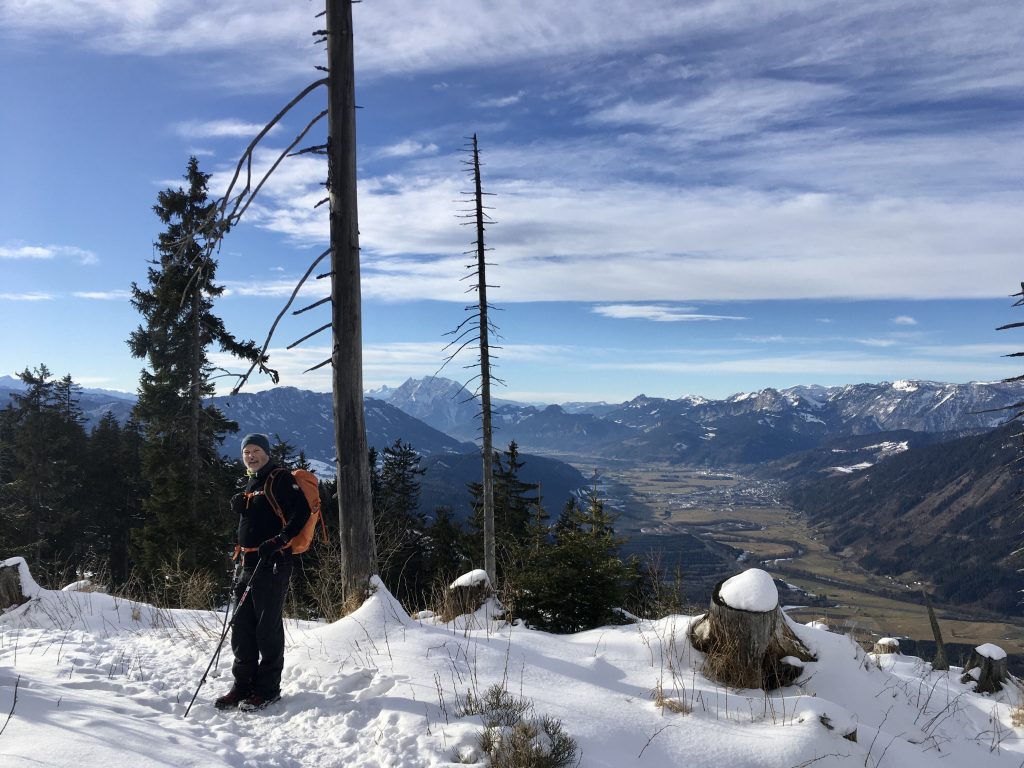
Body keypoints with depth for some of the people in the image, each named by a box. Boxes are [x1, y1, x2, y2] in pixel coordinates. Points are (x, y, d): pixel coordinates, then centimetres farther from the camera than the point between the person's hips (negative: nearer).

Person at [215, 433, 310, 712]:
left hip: (273, 562, -9)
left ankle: (268, 688, 6)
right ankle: (243, 684, 21)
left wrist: (280, 540, -24)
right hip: (249, 563, 9)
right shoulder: (250, 485, 21)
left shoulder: (280, 478, -6)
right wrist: (239, 506, 11)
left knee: (267, 626, -4)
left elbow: (302, 511, -16)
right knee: (241, 625, 10)